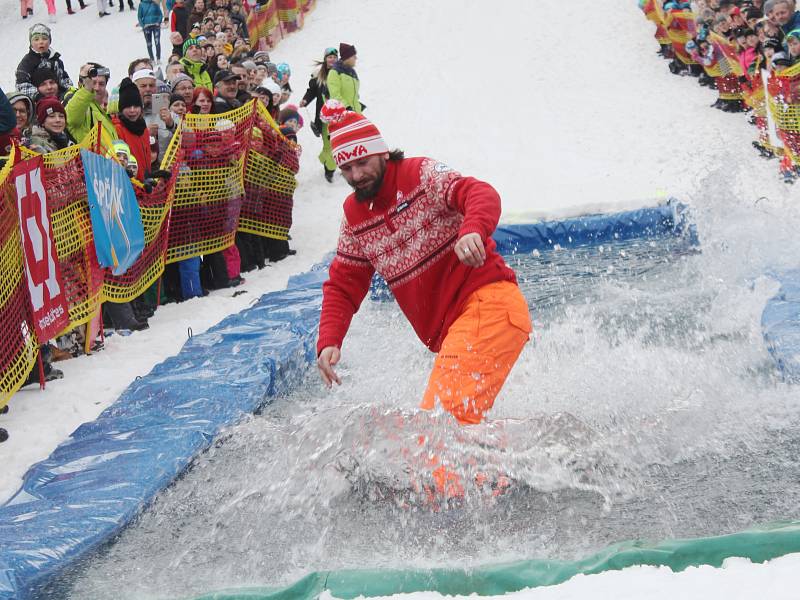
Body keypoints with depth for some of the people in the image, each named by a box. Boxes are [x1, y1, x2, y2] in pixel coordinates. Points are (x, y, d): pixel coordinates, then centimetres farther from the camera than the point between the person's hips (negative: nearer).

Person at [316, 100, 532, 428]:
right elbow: (343, 286, 17)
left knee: (446, 414, -26)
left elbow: (482, 195, -20)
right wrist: (328, 342, -1)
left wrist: (472, 230, -44)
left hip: (488, 302, -8)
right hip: (449, 334, 8)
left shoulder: (420, 175, -4)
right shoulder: (354, 218, 14)